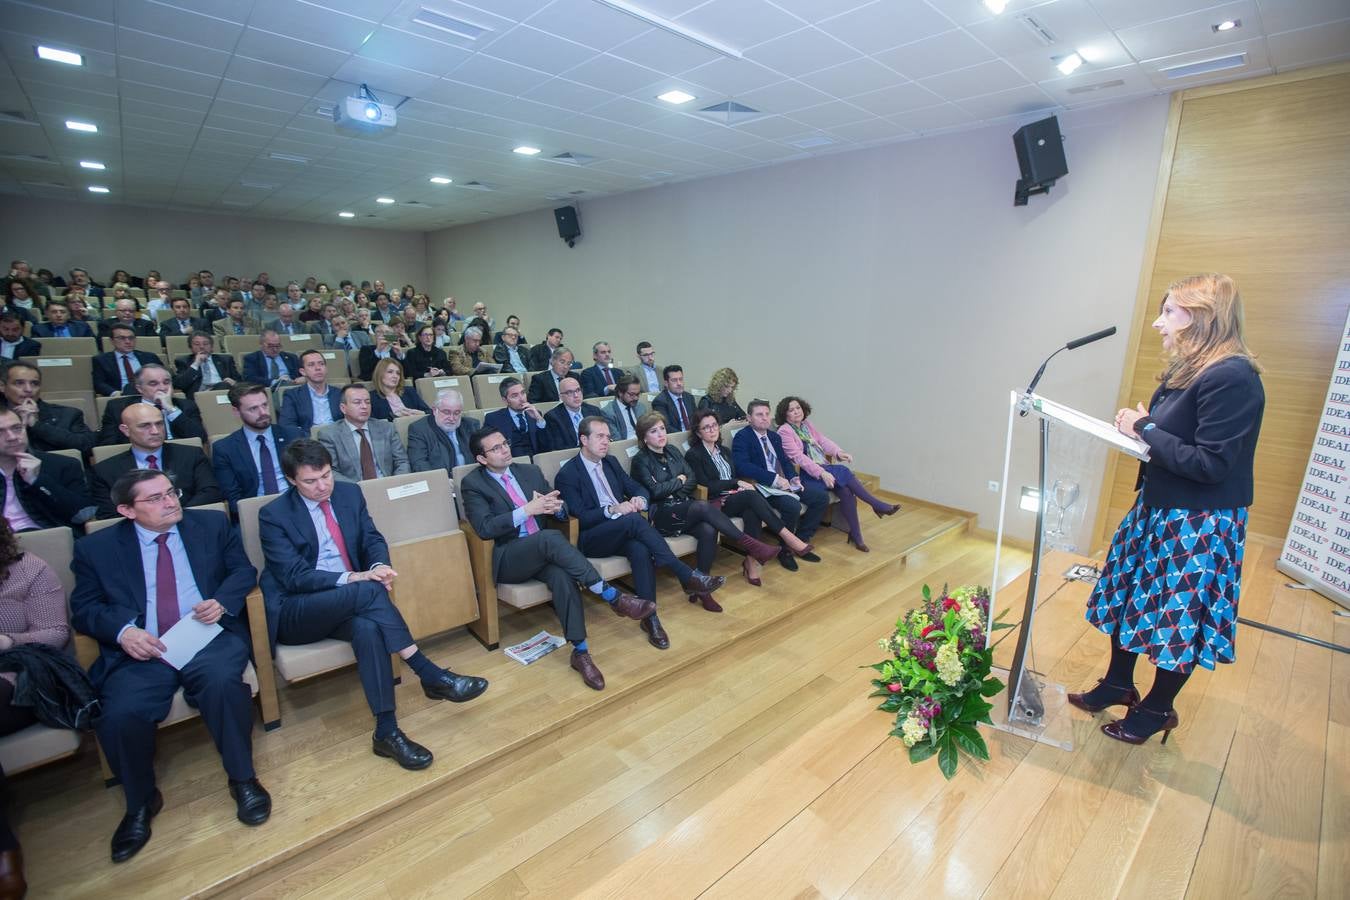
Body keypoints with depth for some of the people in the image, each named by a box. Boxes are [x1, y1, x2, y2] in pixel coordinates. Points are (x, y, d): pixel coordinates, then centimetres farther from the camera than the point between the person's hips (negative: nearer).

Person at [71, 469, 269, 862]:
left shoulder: (212, 524, 11)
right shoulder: (97, 547, 10)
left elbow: (244, 570, 12)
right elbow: (83, 608, 8)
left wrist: (223, 600, -9)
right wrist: (123, 630, -12)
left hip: (209, 638, -1)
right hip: (142, 652, 1)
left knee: (223, 682, -31)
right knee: (119, 715, -25)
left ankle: (242, 778, -9)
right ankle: (141, 803, 6)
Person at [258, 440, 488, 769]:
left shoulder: (349, 493, 6)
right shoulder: (273, 515, -7)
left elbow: (373, 539, 4)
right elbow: (295, 576, -15)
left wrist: (378, 565, -20)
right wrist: (353, 578, -29)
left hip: (348, 602, 4)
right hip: (295, 612, -4)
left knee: (367, 627, -34)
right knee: (368, 591, -34)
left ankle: (386, 731, -31)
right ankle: (432, 676, -32)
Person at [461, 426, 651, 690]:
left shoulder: (530, 471, 15)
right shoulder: (473, 484, 0)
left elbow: (563, 510, 15)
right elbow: (484, 528, -14)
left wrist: (556, 507, -10)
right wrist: (527, 510, -19)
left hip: (543, 551, 4)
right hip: (507, 559, -4)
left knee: (563, 577, -31)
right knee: (550, 537, -35)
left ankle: (580, 651, -24)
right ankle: (613, 596, -30)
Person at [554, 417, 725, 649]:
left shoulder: (611, 462, 15)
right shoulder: (567, 475, -5)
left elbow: (637, 488, 15)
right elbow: (580, 517, -13)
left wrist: (639, 500, -10)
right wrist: (612, 510, -27)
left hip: (623, 531, 5)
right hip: (591, 539, -5)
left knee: (641, 549, -32)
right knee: (634, 520, -34)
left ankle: (649, 617, -26)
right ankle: (687, 576, -32)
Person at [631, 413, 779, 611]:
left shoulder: (672, 450, 17)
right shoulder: (640, 461, 0)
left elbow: (692, 480, 12)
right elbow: (655, 490, -12)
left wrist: (673, 489, -5)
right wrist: (679, 480, 1)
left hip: (685, 508, 5)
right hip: (662, 515, -5)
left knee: (708, 530, -29)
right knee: (704, 507, -33)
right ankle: (749, 544, -25)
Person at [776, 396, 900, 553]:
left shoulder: (807, 424, 16)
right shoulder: (784, 431, -8)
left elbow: (823, 440, 8)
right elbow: (798, 457, -18)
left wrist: (838, 452, -13)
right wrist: (821, 473, -27)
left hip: (823, 468, 6)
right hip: (806, 474, -6)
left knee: (845, 490, -20)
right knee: (843, 471, -24)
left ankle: (855, 534, -12)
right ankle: (877, 505, -13)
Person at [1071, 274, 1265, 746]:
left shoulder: (1232, 378, -21)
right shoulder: (1185, 371, 7)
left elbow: (1210, 463, -25)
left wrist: (1145, 430, -18)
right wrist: (1137, 425, -5)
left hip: (1199, 527, -9)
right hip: (1157, 510, 9)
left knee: (1180, 620, 8)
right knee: (1127, 598, 18)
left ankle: (1158, 709, 28)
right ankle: (1118, 684, 36)